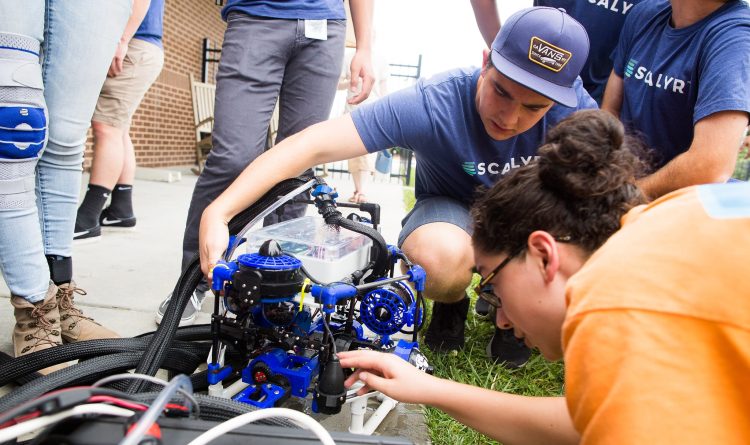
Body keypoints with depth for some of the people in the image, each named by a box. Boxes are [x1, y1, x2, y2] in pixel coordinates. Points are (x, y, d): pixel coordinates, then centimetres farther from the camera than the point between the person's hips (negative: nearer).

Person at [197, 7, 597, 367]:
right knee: (440, 257, -38)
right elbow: (315, 145, -37)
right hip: (451, 207, -2)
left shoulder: (573, 105, -23)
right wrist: (218, 212, -45)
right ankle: (450, 307, 2)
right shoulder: (431, 104, -32)